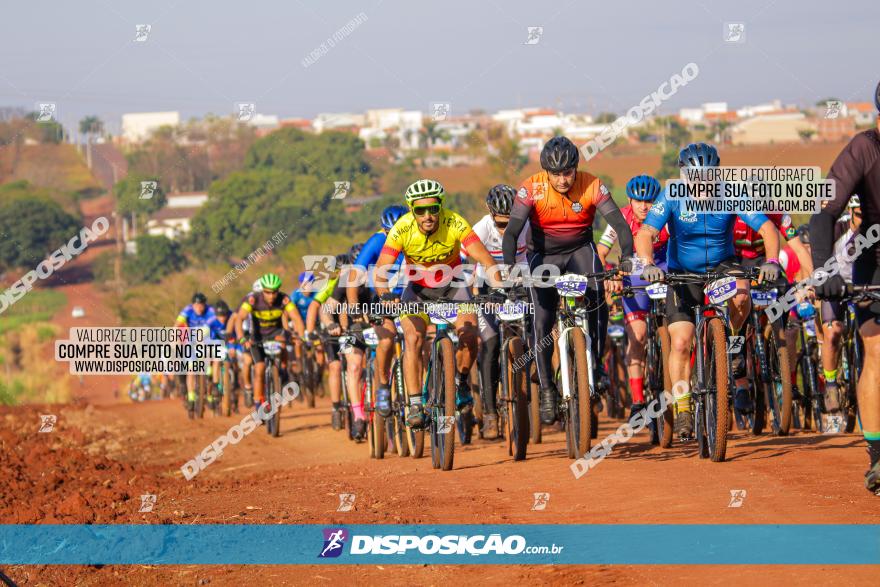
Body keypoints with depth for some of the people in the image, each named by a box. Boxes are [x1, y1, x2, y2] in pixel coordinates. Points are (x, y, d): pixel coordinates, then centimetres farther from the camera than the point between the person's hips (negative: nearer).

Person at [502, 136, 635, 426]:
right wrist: (508, 268, -44)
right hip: (544, 254, 0)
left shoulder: (592, 186, -22)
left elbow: (620, 224, -27)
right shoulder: (531, 189, -23)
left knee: (597, 298, -29)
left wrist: (627, 257, -46)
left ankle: (595, 363, -11)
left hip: (580, 249, 0)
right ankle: (547, 391, 5)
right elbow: (512, 232, -27)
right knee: (542, 323, -12)